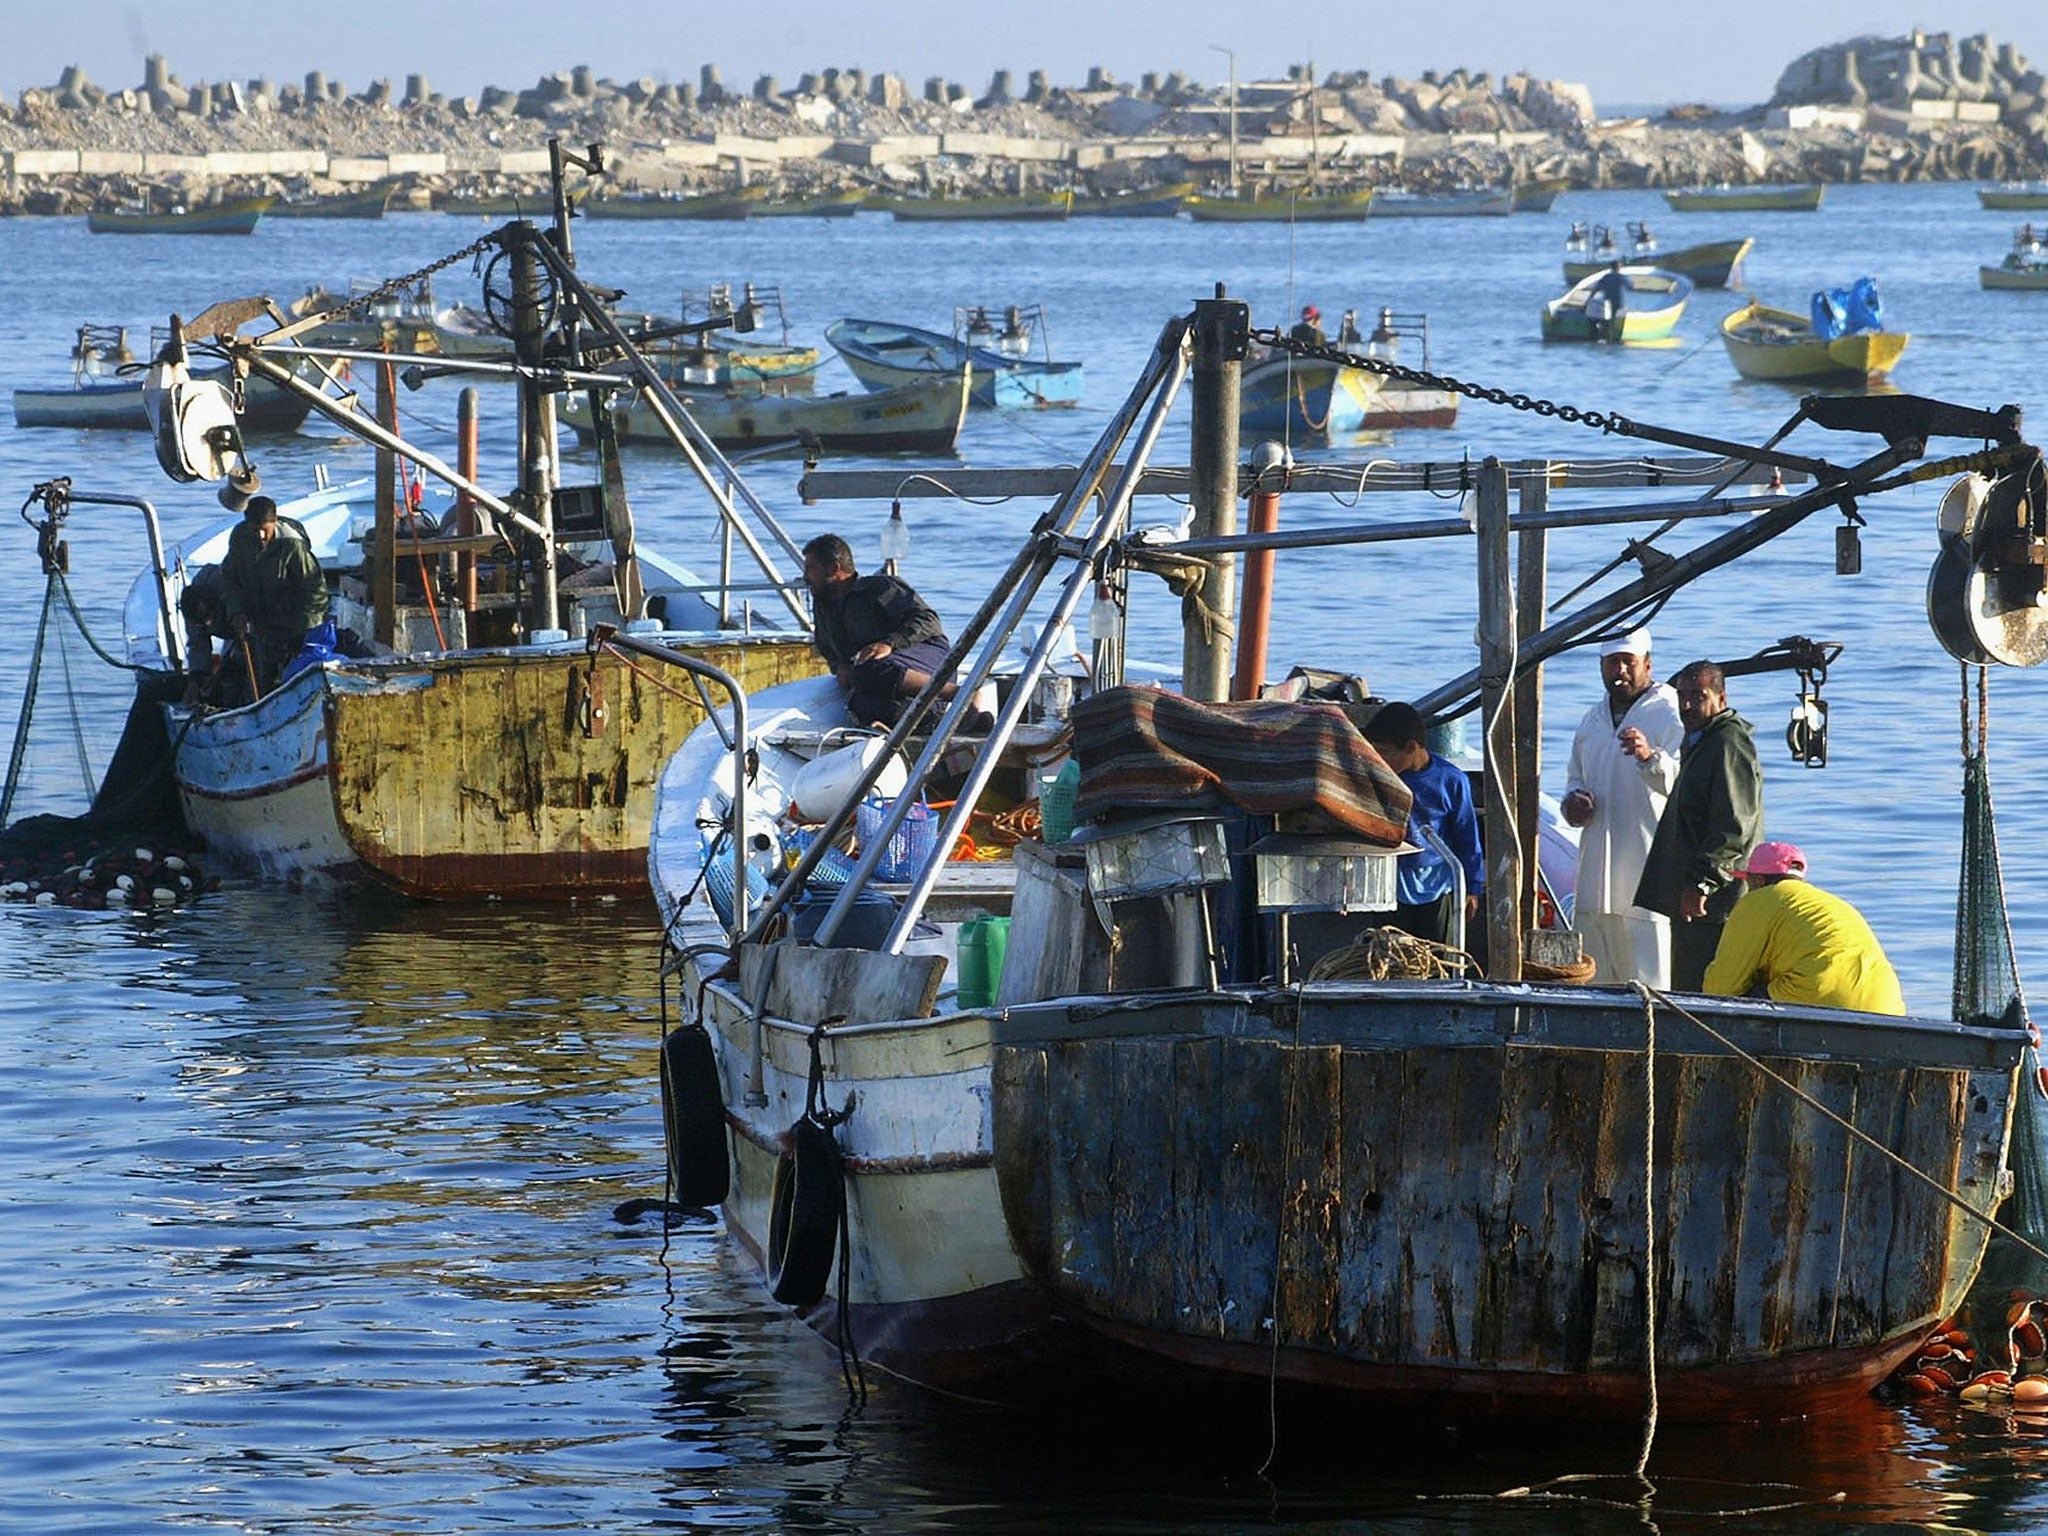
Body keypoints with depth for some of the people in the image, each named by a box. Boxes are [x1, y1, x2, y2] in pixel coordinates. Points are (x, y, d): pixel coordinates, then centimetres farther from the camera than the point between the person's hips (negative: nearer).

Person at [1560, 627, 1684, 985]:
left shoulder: (1670, 714, -5)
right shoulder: (1594, 719, 18)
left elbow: (1683, 780, -20)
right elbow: (1575, 776, 32)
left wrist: (1650, 758, -39)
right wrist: (1573, 799, 9)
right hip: (1597, 870, 7)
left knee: (1649, 978, -11)